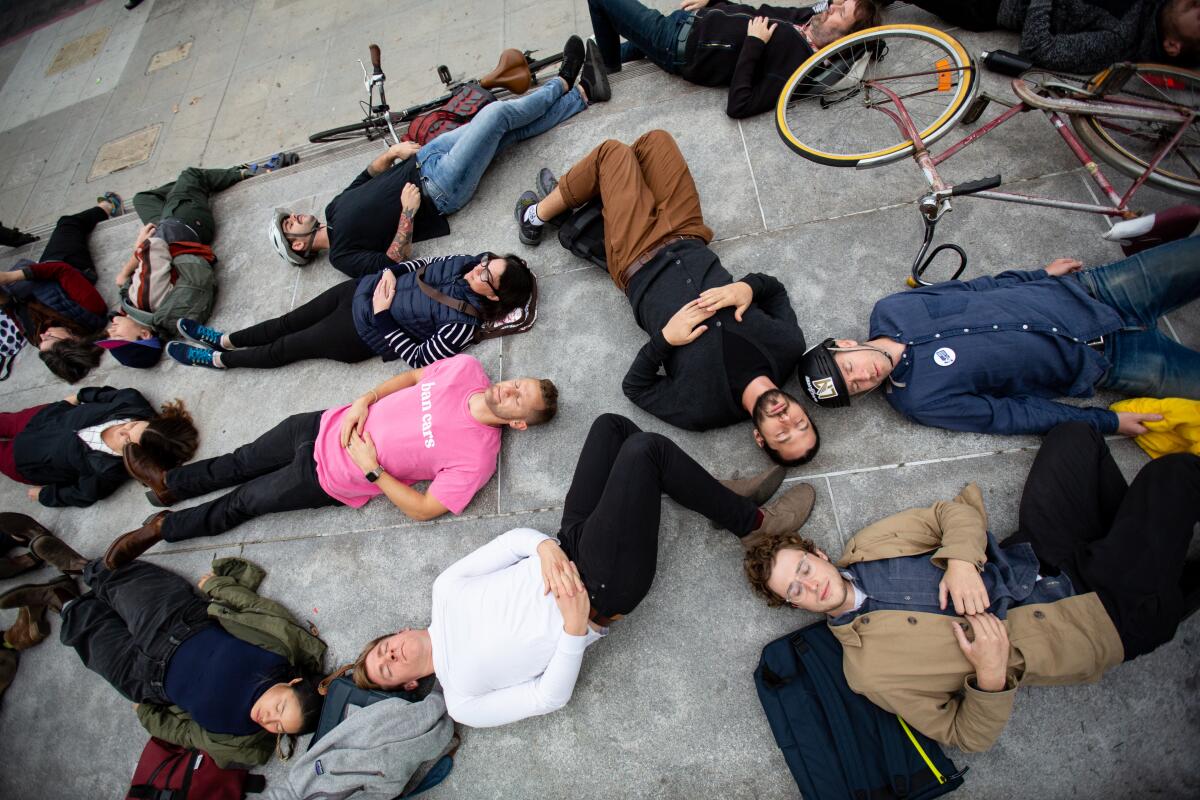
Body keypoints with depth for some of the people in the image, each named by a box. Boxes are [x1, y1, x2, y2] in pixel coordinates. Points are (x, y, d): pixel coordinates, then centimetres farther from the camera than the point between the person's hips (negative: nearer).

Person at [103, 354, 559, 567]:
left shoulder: (478, 455, -26)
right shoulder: (467, 368, -11)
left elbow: (423, 509, -24)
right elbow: (411, 376, 4)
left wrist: (371, 468, -23)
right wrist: (364, 402, -8)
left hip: (331, 480, -4)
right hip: (328, 427, 5)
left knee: (241, 503, 11)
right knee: (241, 463, 21)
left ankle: (162, 527, 37)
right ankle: (170, 484, 48)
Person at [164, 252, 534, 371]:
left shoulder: (462, 324, -30)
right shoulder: (466, 263, -9)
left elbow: (418, 359, -26)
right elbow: (419, 265, 6)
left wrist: (383, 317, -25)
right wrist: (391, 272, -11)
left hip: (364, 334, -6)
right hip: (364, 289, 6)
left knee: (283, 349, 11)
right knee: (289, 321, 19)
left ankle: (216, 359, 37)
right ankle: (224, 340, 45)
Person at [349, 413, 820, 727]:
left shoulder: (445, 592, 9)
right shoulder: (463, 701, -2)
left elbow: (514, 539, 4)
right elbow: (551, 696, -6)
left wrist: (546, 547, -19)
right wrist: (575, 628, -23)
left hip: (568, 547, 7)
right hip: (602, 587, -7)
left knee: (610, 426, -4)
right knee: (645, 449, -23)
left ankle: (719, 498, 12)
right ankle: (754, 523, 0)